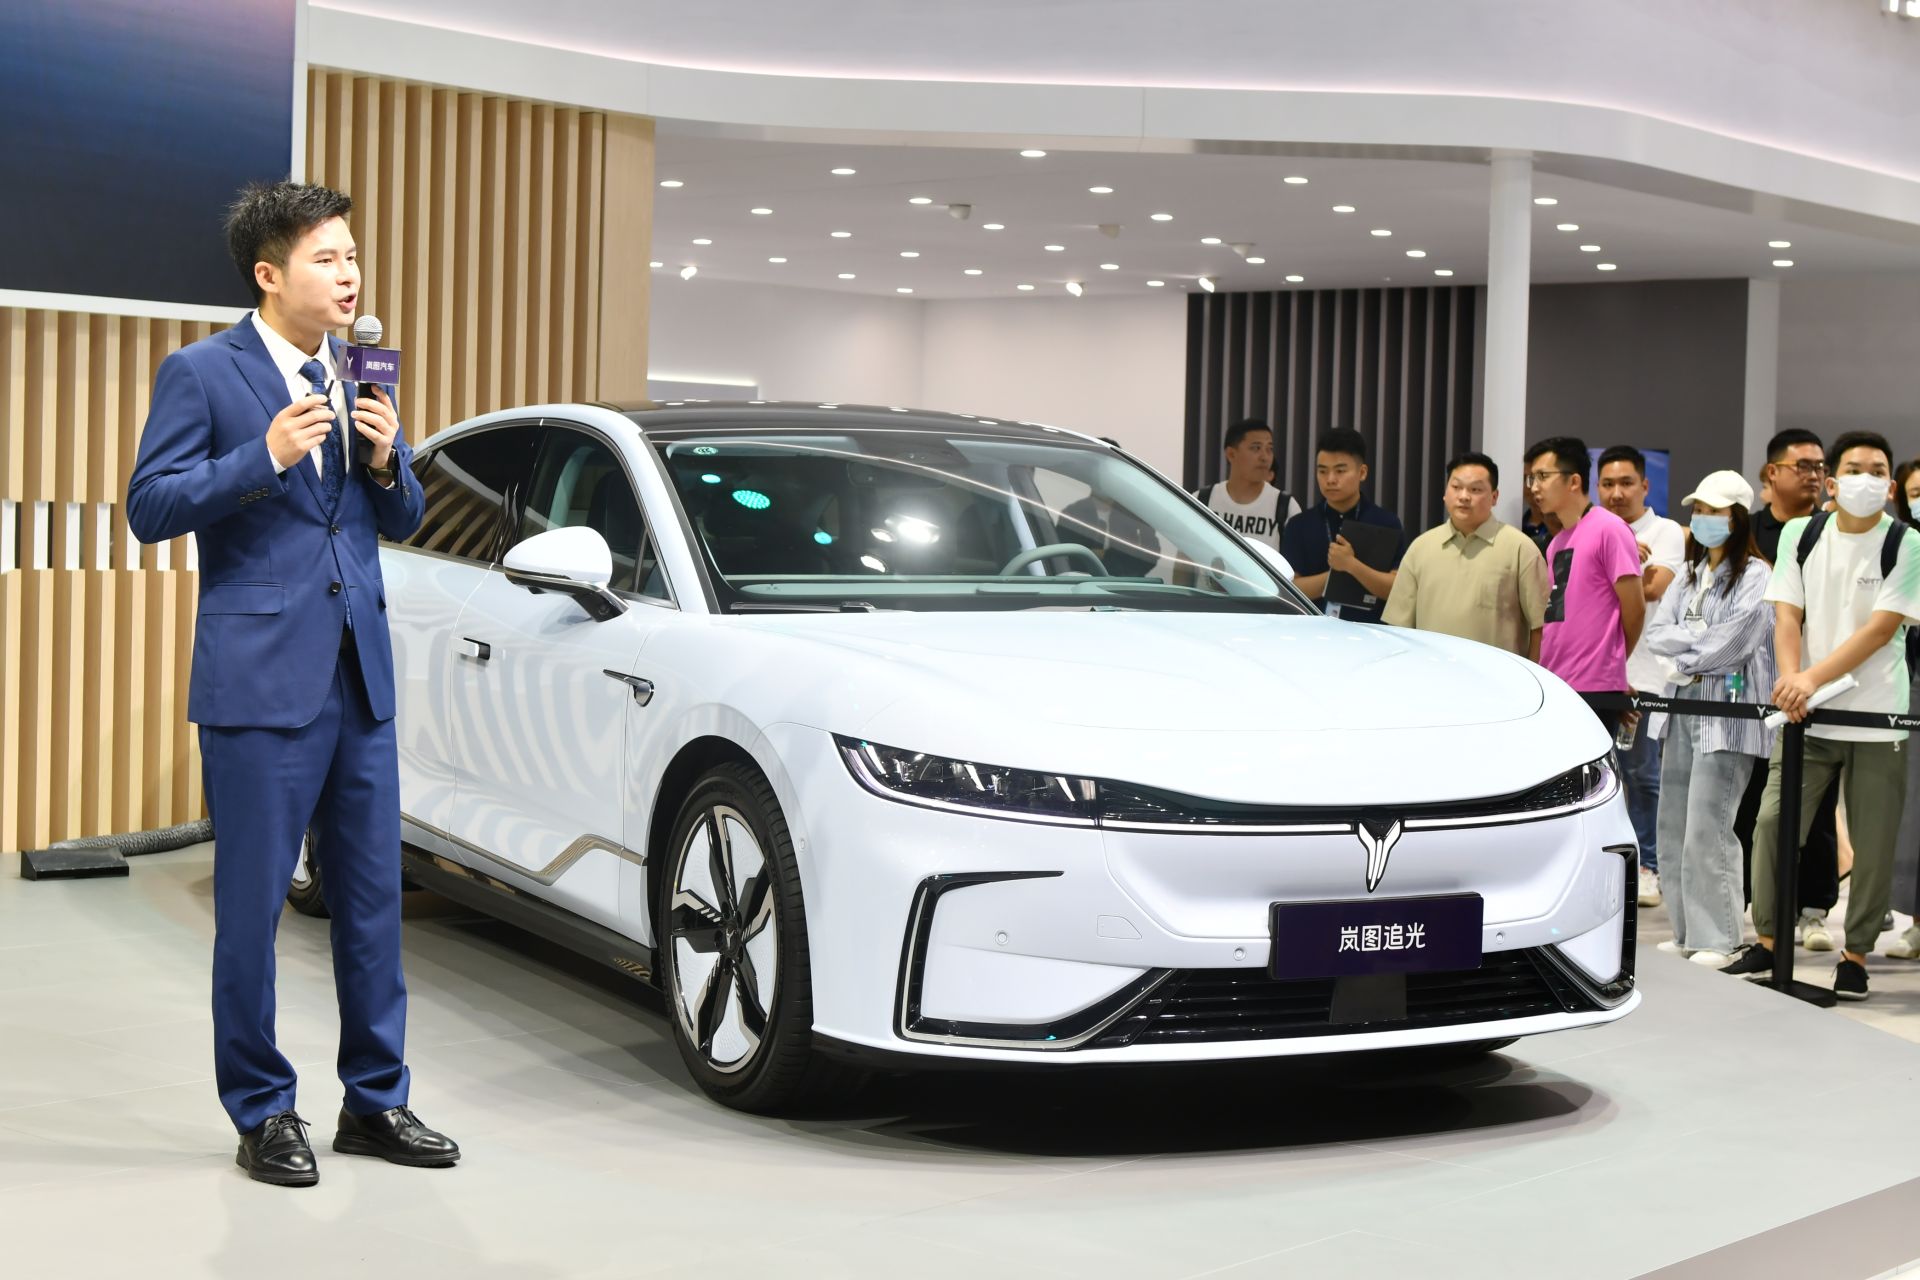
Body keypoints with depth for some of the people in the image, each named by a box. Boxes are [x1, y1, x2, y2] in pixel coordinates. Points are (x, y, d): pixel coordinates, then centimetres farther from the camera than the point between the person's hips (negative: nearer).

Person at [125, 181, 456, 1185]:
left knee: (371, 897, 11)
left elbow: (403, 521, 16)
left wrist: (388, 461, -5)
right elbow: (149, 508, -10)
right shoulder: (202, 372, -4)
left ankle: (375, 1101, 21)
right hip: (260, 677, -6)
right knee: (252, 906, 2)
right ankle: (261, 1113, 14)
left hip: (360, 674, 6)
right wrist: (265, 456, -19)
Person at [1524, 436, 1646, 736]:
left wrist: (1610, 663, 5)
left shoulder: (1609, 529, -7)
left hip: (1595, 690, -8)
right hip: (1554, 688, 8)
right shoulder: (1555, 544, 18)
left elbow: (1634, 608, -6)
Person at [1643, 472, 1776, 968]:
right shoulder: (1689, 574, 17)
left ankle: (1716, 940, -5)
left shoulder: (1755, 577, -5)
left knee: (1707, 829, -11)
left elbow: (1729, 645, -14)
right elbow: (1654, 635, 8)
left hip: (1728, 711, -7)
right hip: (1681, 705, 7)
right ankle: (1685, 933, 14)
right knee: (1673, 826, 7)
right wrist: (1701, 635, -7)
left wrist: (1682, 655, -2)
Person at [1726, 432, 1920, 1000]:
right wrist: (1790, 682, -15)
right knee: (1773, 821, -4)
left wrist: (1812, 679, -19)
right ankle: (1767, 939, 11)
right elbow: (1787, 616, 2)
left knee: (1873, 842, 0)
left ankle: (1855, 954, 13)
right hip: (1805, 716, 2)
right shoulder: (1800, 535, 6)